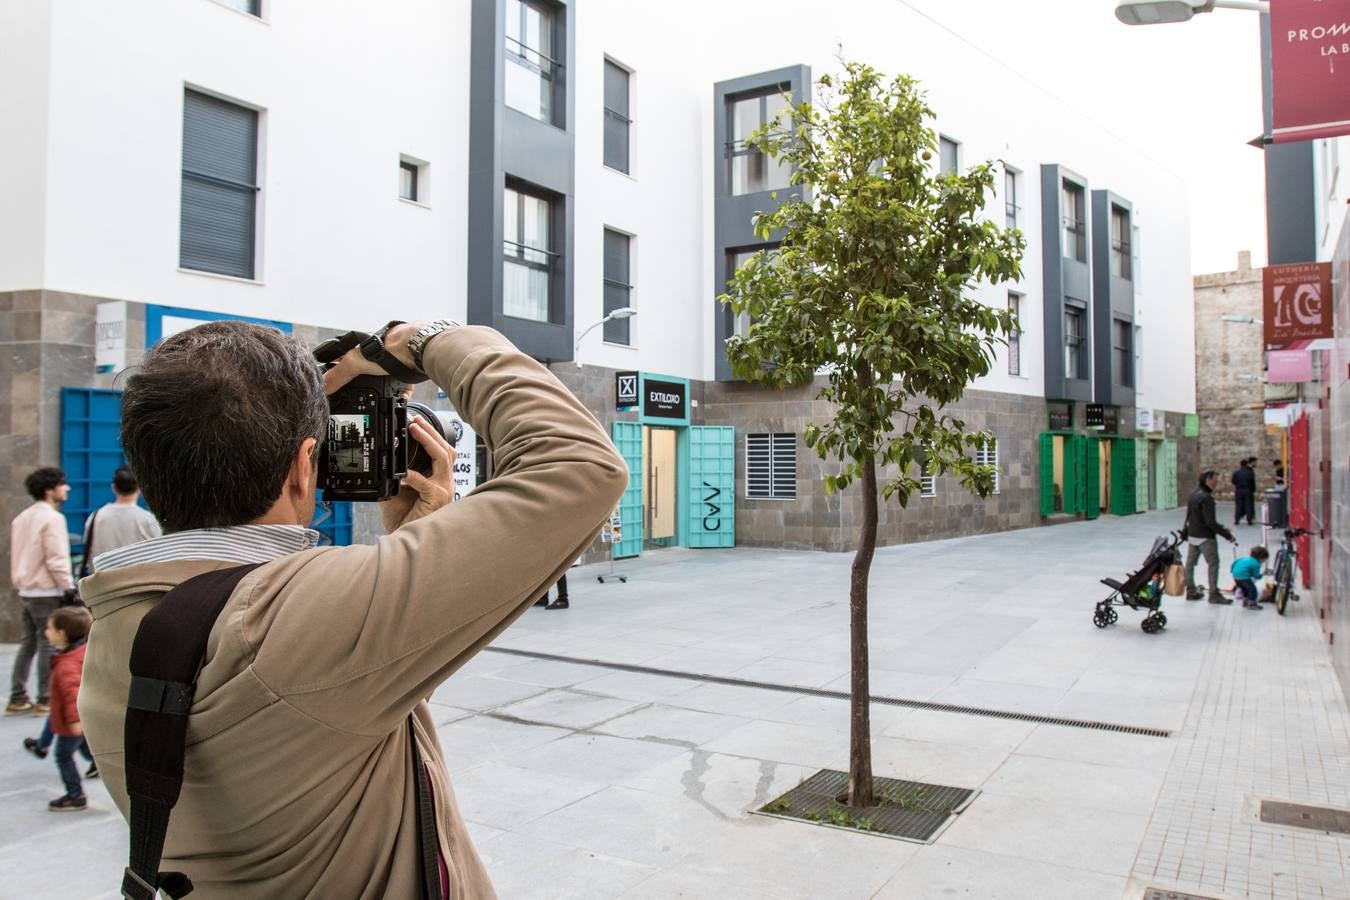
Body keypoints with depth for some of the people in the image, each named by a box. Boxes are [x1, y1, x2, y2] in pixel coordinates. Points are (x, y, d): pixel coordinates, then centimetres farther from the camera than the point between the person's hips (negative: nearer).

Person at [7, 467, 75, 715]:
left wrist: (20, 582, 20)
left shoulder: (22, 518, 14)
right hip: (47, 592, -9)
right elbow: (56, 560, -19)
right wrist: (69, 587, -14)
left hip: (27, 590, 9)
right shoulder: (53, 518, -14)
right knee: (49, 645, -2)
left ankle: (17, 698, 17)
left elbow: (17, 555, 17)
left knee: (28, 644, 14)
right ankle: (45, 700, 1)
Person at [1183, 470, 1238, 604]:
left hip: (1192, 536, 9)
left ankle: (1191, 591, 19)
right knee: (1213, 563, -1)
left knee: (1190, 563, 11)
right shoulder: (1206, 497, -19)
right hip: (1205, 537, -9)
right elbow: (1210, 522, -23)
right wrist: (1227, 534, -19)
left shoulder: (1193, 495, 9)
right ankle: (1214, 594, 1)